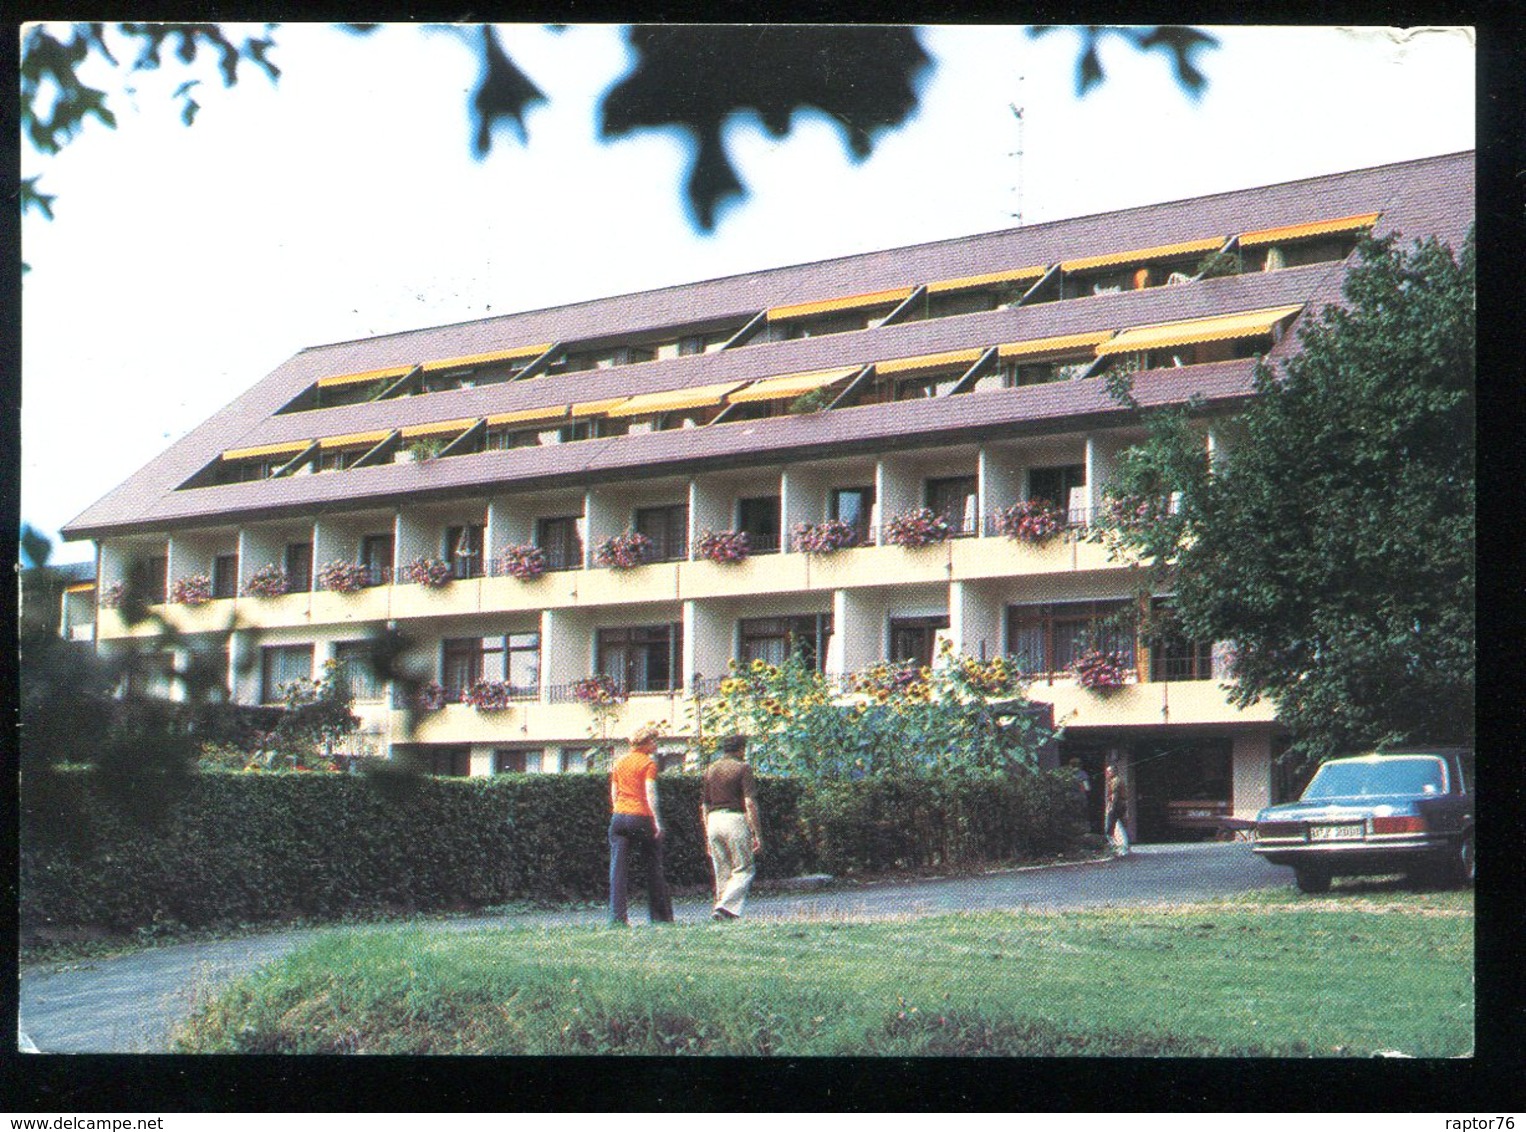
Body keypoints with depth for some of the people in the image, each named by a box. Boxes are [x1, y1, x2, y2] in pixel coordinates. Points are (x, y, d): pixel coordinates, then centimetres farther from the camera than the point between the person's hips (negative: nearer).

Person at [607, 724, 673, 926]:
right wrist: (658, 822, -14)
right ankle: (660, 915, 12)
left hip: (619, 818, 5)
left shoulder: (619, 764, 13)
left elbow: (614, 794, 15)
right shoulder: (648, 763, -5)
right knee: (653, 867, 8)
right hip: (641, 817, -4)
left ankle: (618, 915, -10)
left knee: (618, 868, 0)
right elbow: (650, 794, -14)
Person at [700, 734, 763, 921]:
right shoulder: (742, 768, -4)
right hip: (735, 819, -6)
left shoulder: (710, 770, 14)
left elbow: (704, 805, 15)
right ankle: (725, 906, -17)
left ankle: (728, 913, 9)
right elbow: (750, 803, -11)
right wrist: (757, 834, -11)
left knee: (722, 872, 11)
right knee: (744, 870, -1)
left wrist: (707, 835, 20)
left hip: (713, 821, 6)